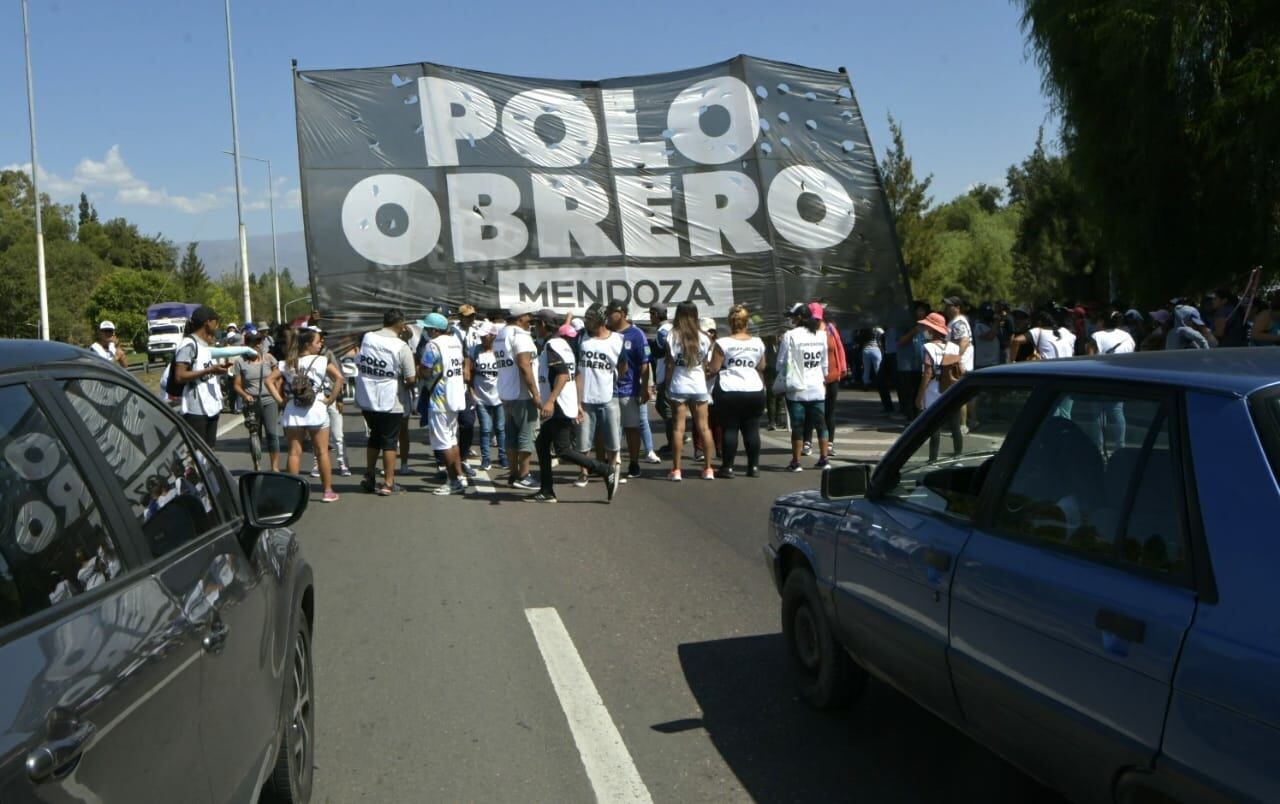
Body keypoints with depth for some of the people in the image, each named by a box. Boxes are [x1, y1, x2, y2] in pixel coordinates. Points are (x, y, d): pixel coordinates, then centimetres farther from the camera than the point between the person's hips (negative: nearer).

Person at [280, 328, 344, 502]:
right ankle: (328, 491, 9)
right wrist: (330, 400, -9)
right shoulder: (322, 361, -3)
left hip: (292, 412, 3)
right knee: (322, 452, 5)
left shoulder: (288, 364, 8)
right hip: (316, 410, -3)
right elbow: (339, 378, -14)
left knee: (294, 452, 6)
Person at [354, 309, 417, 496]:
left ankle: (369, 478, 28)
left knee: (374, 436, 21)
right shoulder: (401, 347, -17)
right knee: (389, 441, 6)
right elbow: (411, 379, -16)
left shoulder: (367, 338, -2)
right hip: (390, 402, -5)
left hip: (367, 399, 5)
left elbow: (358, 364, 9)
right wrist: (405, 386, 5)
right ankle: (388, 483, 10)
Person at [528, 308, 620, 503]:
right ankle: (546, 492, 15)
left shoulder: (551, 345, -14)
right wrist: (577, 404, 22)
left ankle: (606, 470, -9)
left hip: (559, 408, -10)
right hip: (557, 409, 10)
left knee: (563, 451, -9)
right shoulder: (563, 343, 17)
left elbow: (563, 375, -27)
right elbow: (571, 375, 20)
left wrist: (550, 400, -35)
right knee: (542, 444, 13)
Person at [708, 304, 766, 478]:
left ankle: (728, 467, 2)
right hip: (754, 390, 3)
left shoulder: (723, 343, -7)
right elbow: (761, 367, 15)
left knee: (730, 429, 1)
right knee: (752, 429, 7)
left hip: (729, 391, -3)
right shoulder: (758, 343, 6)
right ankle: (754, 467, 11)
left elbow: (714, 369, -6)